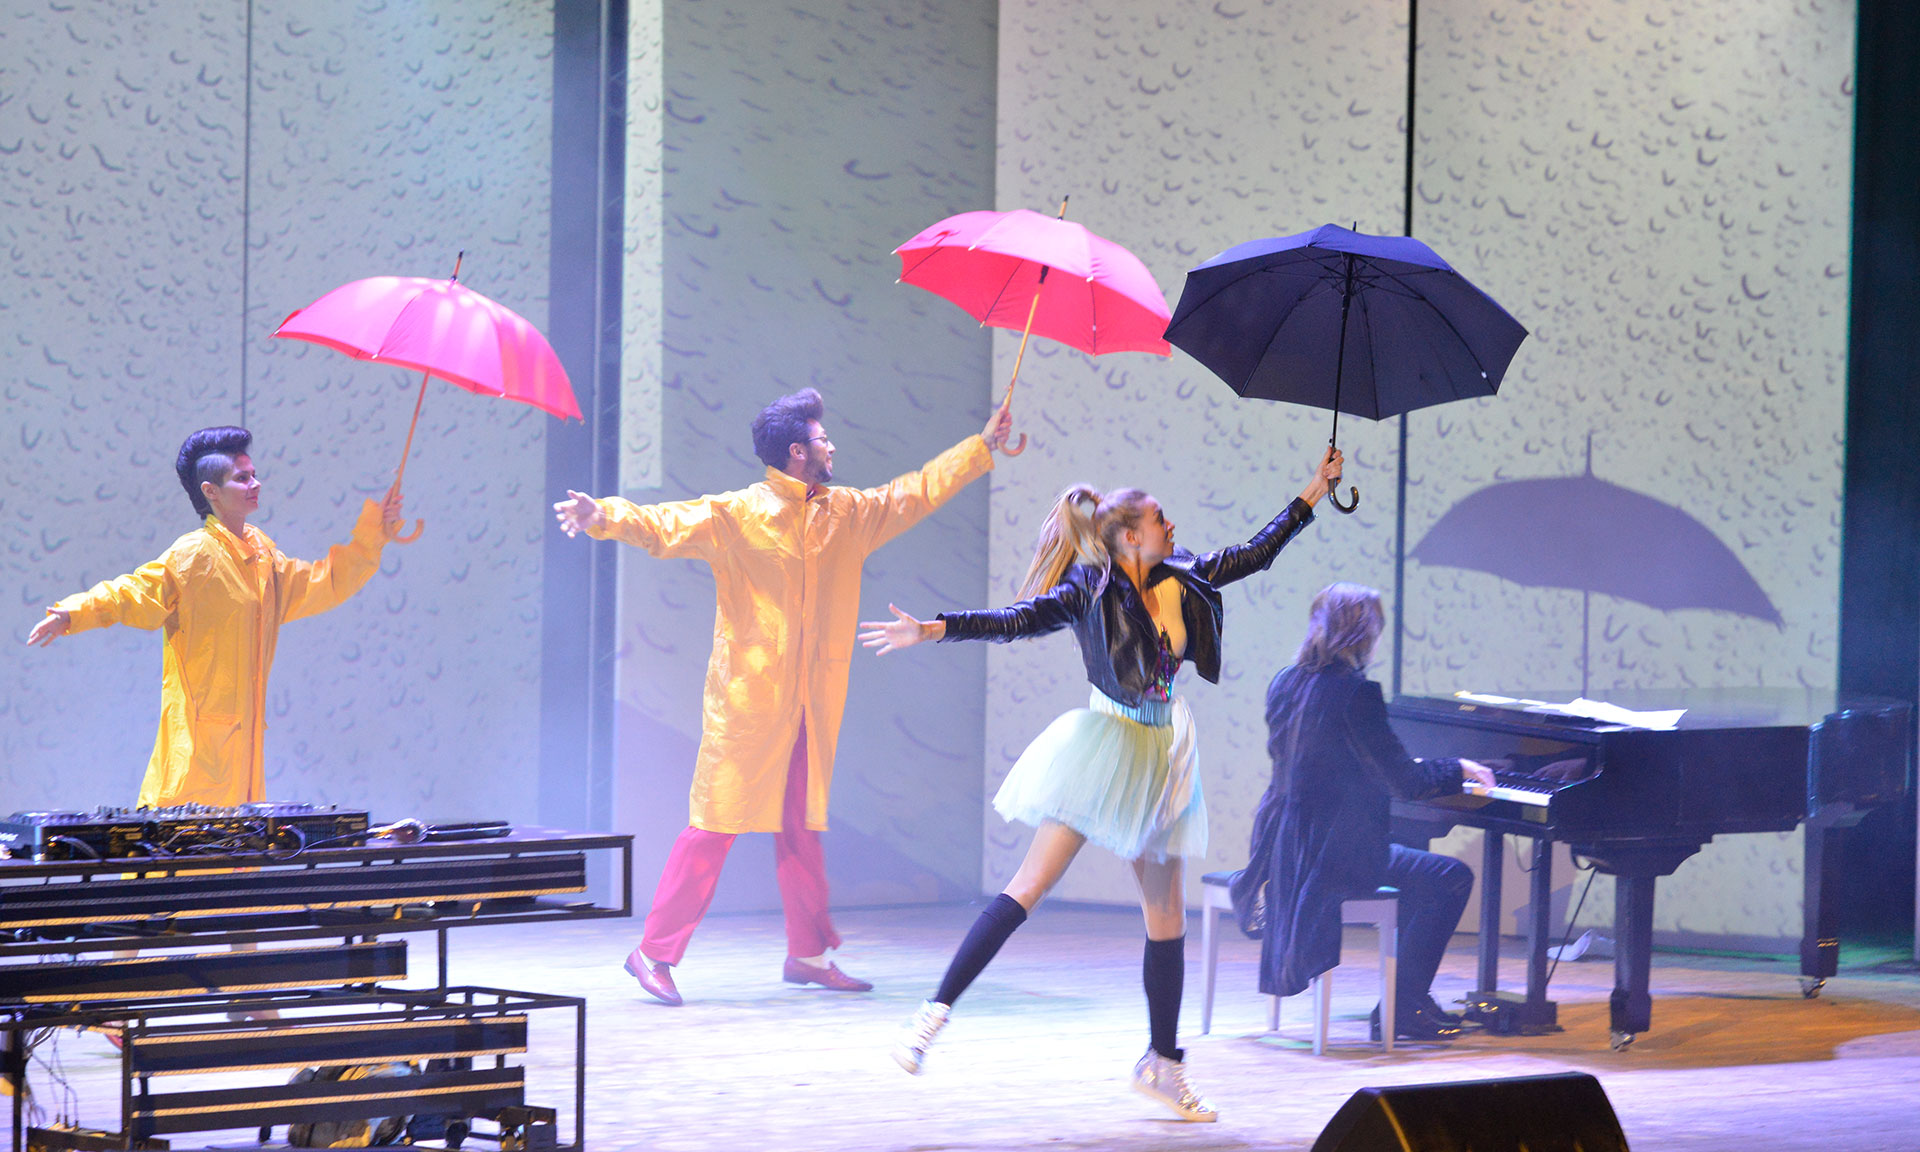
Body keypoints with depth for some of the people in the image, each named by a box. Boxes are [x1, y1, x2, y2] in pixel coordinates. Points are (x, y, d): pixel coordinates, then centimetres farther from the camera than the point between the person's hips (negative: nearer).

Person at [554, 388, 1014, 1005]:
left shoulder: (846, 513, 12)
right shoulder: (735, 515, -8)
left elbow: (914, 493, 23)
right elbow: (665, 525, -16)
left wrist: (982, 446, 27)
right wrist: (604, 516, -34)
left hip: (811, 705, 6)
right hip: (746, 697, -6)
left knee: (803, 828, 11)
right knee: (715, 826, -7)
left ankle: (809, 953, 20)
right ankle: (655, 952, -1)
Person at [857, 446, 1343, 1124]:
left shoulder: (1180, 580, 7)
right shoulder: (1091, 590, -10)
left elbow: (1256, 553, 19)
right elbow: (1018, 620, -20)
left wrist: (1316, 491, 22)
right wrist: (930, 631, -32)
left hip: (1161, 760, 6)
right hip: (1104, 747, -6)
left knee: (1167, 914, 8)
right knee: (1032, 885, -14)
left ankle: (1162, 1063, 18)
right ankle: (936, 1011, -13)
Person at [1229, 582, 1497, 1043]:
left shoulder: (1285, 684, 8)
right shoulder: (1355, 692, -18)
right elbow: (1404, 782, -17)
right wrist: (1458, 769, 2)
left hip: (1281, 849, 9)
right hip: (1334, 850, -9)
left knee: (1415, 859, 28)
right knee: (1451, 878, 3)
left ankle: (1410, 997, 29)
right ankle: (1400, 1010, 3)